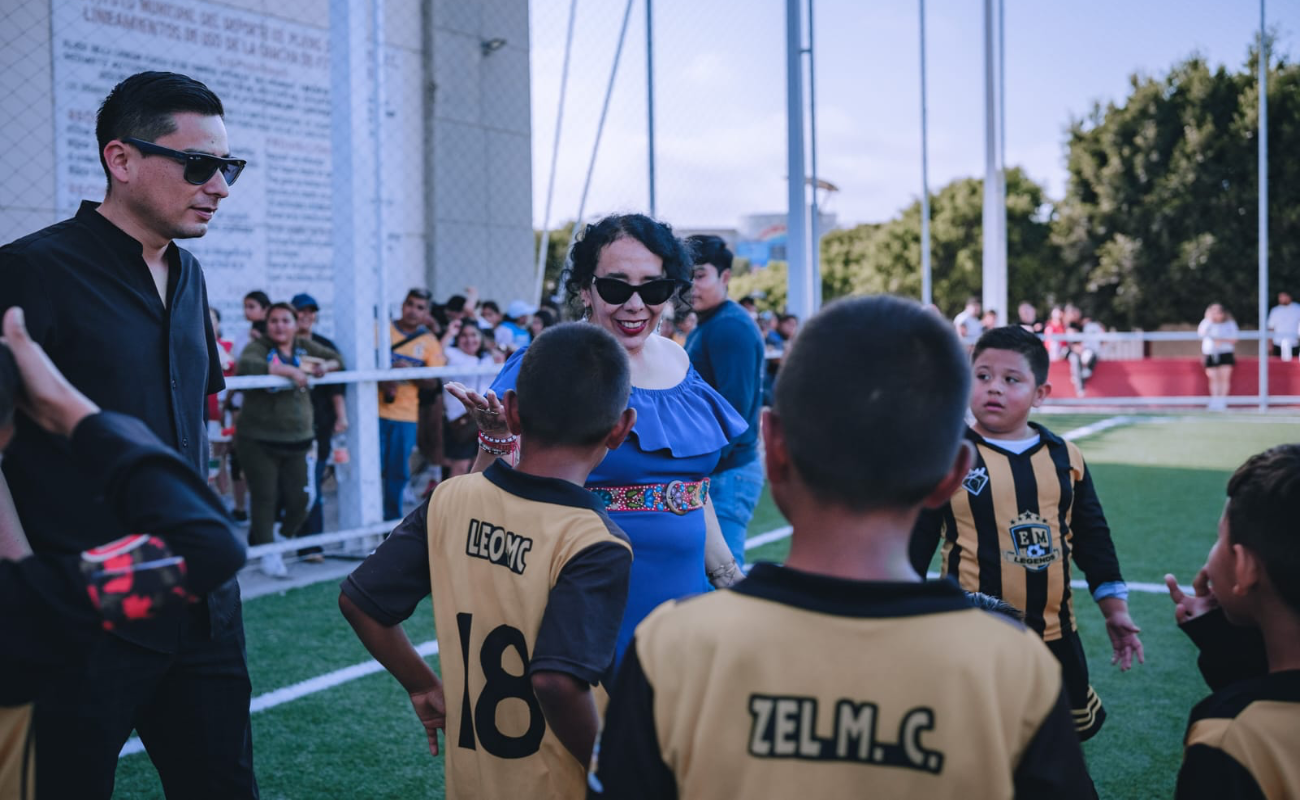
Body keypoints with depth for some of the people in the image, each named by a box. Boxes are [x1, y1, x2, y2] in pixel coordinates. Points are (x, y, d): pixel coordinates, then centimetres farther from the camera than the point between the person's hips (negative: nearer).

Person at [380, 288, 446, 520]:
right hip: (376, 410, -2)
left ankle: (392, 520, 24)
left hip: (407, 415, 2)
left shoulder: (429, 342, 5)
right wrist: (382, 380, -17)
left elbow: (432, 383, 2)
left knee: (399, 472, 10)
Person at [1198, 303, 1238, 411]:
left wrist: (1222, 340, -14)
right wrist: (1209, 319, -14)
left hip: (1225, 354, -1)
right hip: (1211, 354, 1)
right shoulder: (1207, 323, 9)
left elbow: (1234, 340, 2)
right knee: (1213, 379, -3)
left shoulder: (1230, 323, 7)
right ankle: (1214, 403, 1)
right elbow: (1201, 333, -9)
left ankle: (1222, 402, -7)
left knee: (1224, 377, -8)